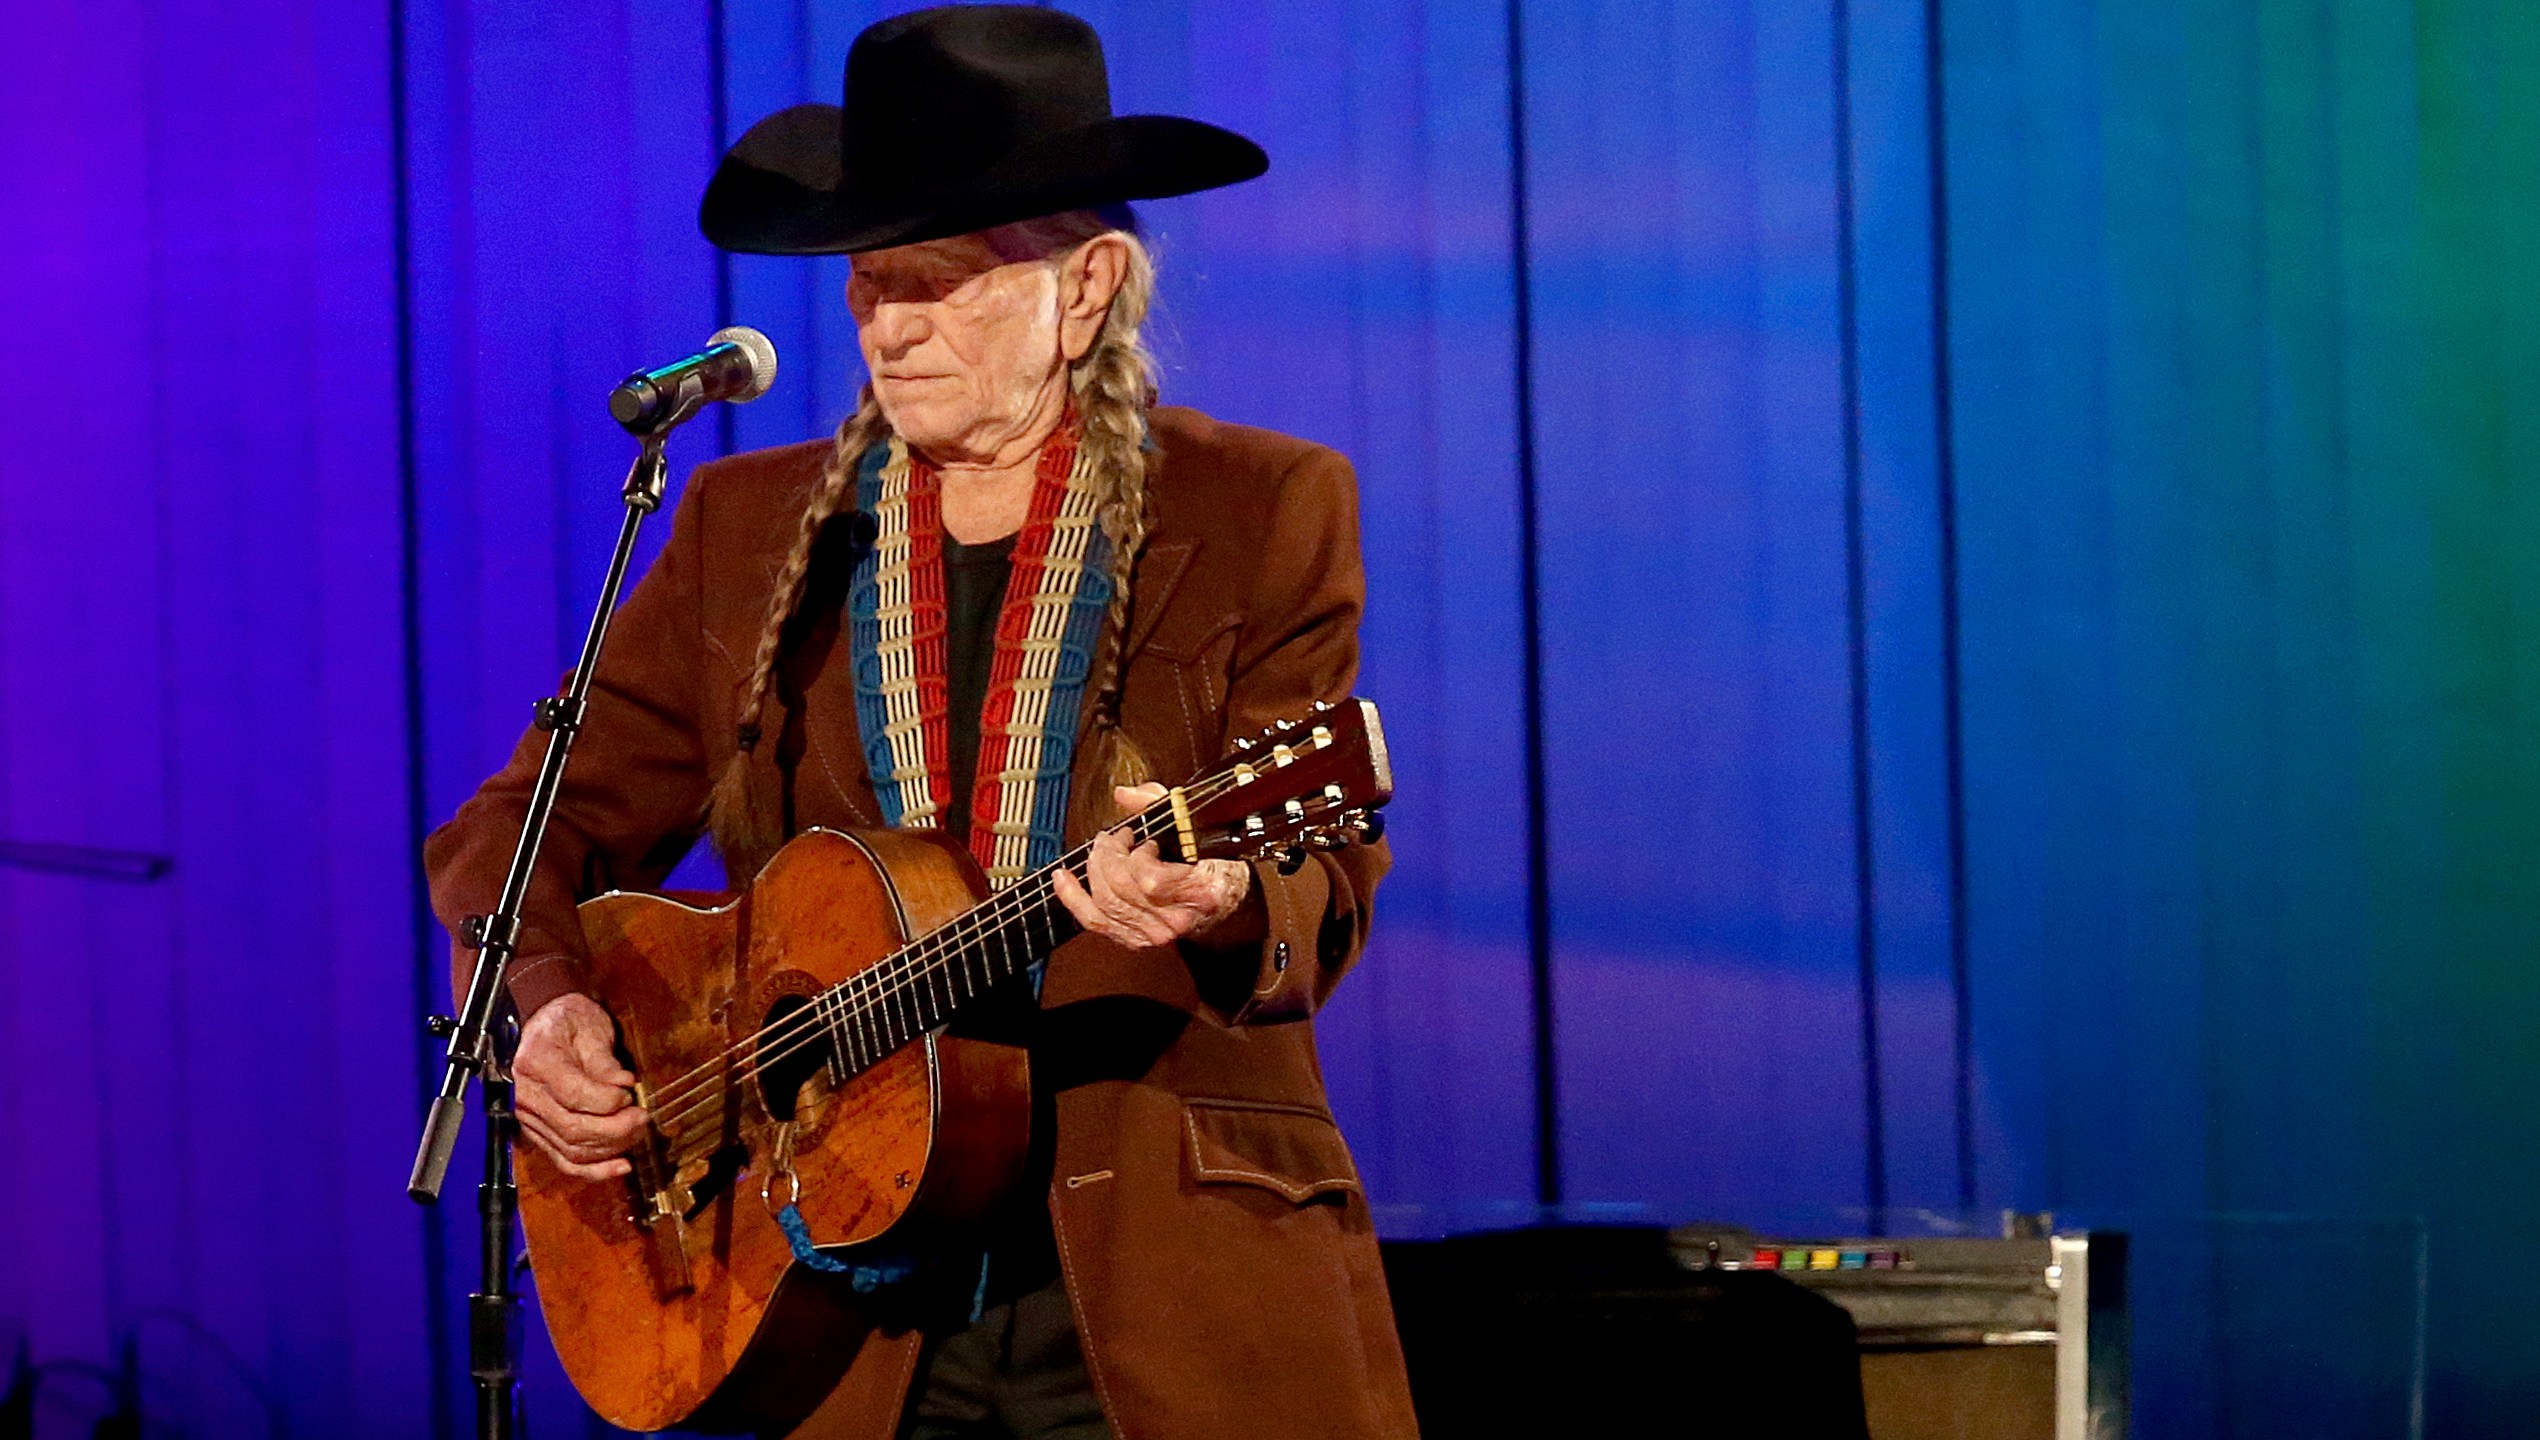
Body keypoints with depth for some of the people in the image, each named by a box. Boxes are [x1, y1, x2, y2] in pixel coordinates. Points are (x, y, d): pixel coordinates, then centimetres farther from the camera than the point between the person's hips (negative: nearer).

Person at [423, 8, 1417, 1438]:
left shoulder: (1263, 513, 0)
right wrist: (549, 1014, -9)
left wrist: (1220, 902, -31)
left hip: (1181, 1296, -2)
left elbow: (1323, 893, -8)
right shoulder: (751, 527, 9)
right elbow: (525, 829, 11)